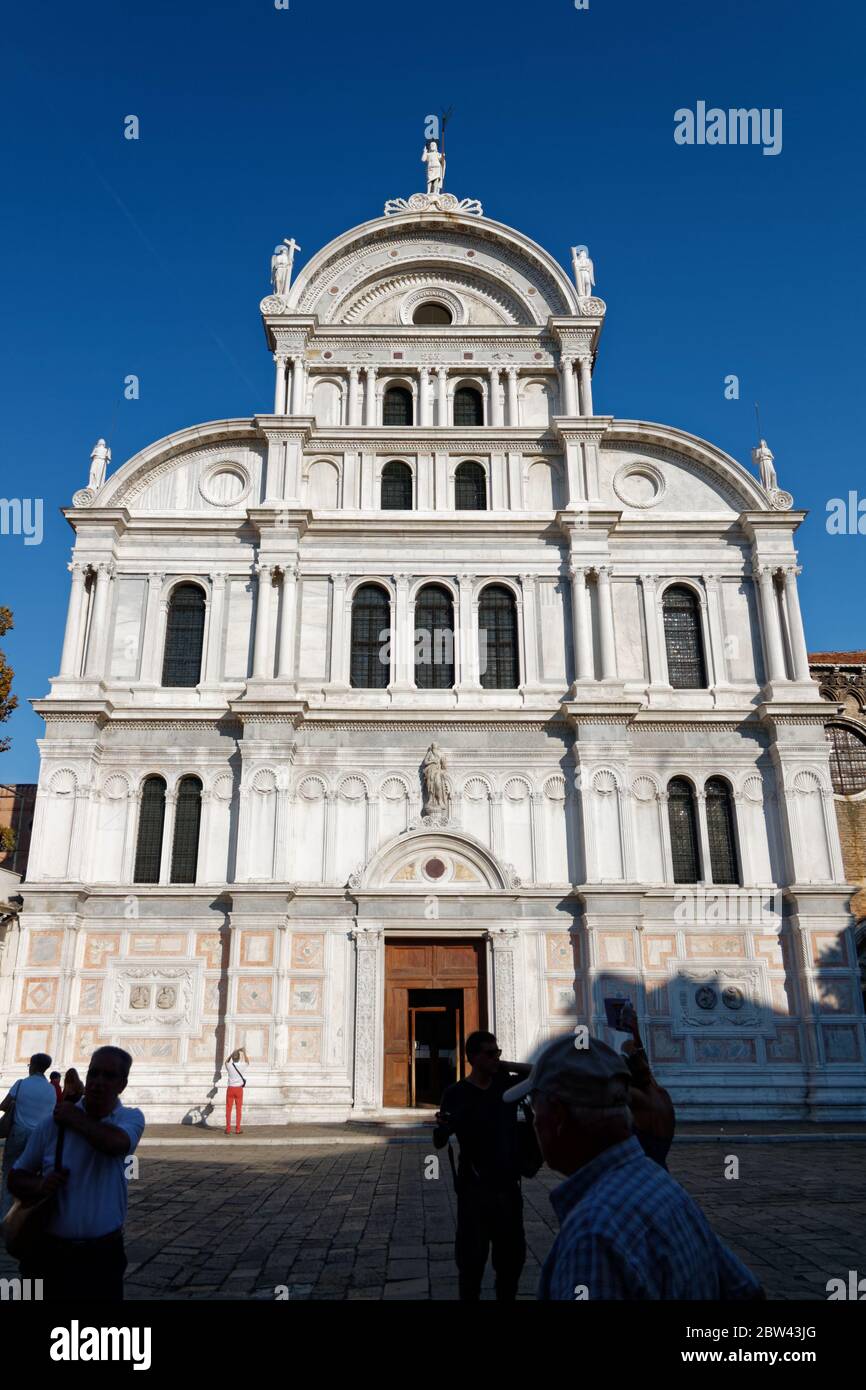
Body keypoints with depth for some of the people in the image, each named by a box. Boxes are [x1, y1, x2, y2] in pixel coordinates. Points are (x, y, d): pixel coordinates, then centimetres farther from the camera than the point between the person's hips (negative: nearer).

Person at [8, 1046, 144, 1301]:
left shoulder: (131, 1118, -4)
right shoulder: (53, 1123, -2)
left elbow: (115, 1143, -27)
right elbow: (16, 1177, 5)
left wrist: (74, 1118, -13)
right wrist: (38, 1185, -17)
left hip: (101, 1255, -1)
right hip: (47, 1252, 1)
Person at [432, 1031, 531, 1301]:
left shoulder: (506, 1083, 0)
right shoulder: (457, 1093, -11)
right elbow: (439, 1142, -10)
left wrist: (510, 1066, -4)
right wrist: (441, 1126, -33)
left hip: (508, 1185, 4)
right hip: (475, 1188, -4)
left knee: (513, 1254, 14)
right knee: (472, 1258, -1)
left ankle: (507, 1297, 33)